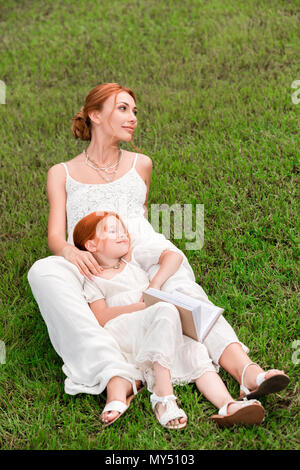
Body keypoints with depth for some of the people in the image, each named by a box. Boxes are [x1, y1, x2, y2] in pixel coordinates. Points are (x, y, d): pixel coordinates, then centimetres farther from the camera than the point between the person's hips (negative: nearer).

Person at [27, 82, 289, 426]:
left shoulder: (140, 165, 28)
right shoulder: (62, 173, 20)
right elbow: (55, 234, 9)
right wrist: (68, 250, -16)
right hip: (91, 269, -1)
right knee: (44, 271, -36)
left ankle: (241, 366, -57)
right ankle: (116, 376, -50)